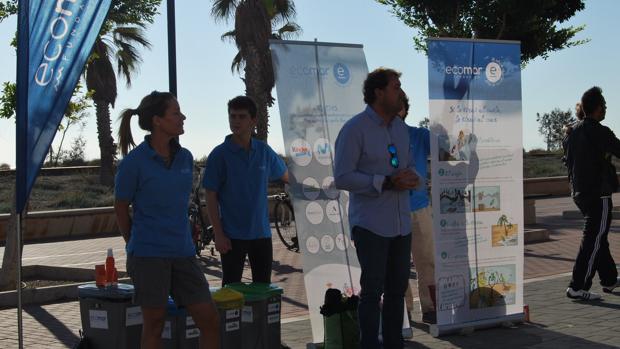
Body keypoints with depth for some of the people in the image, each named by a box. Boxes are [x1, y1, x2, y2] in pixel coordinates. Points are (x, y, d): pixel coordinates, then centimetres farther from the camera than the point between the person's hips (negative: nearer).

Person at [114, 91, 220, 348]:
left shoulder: (185, 158, 6)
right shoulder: (134, 162, -10)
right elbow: (121, 209, 1)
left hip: (183, 252, 5)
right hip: (148, 255, -5)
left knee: (209, 319, 3)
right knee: (154, 324, 4)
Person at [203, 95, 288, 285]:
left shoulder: (264, 151, 4)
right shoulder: (220, 154, -7)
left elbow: (285, 176, 22)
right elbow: (211, 198, -6)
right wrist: (218, 234, -11)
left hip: (261, 233, 4)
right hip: (233, 235, -4)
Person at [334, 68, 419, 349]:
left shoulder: (400, 127, 11)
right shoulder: (354, 129, -11)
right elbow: (342, 178, -17)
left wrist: (412, 178, -5)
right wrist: (386, 183, -22)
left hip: (401, 224, 7)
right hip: (370, 225, -7)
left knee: (397, 288, 13)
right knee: (373, 290, -1)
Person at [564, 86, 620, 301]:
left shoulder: (573, 132, 9)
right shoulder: (600, 132, -16)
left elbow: (568, 160, 17)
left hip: (579, 193, 9)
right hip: (599, 193, -9)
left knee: (597, 237, 19)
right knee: (593, 240, -6)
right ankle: (577, 287, -8)